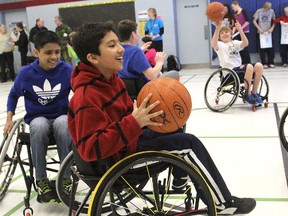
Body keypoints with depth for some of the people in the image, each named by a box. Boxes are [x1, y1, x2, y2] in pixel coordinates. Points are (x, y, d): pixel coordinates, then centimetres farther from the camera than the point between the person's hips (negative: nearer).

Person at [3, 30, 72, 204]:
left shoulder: (67, 70, -9)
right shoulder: (26, 73, -4)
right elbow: (14, 95, 12)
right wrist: (9, 119, 4)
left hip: (61, 116, 0)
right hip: (37, 118, 1)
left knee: (62, 124, -37)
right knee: (39, 126, -36)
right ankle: (42, 181, -19)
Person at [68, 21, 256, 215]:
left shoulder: (109, 79, 2)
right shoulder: (87, 96, -28)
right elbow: (90, 150, -34)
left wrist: (147, 114, -7)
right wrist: (134, 123, -39)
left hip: (127, 143, 10)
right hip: (117, 160, -10)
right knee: (189, 143, -12)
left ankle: (180, 178, 40)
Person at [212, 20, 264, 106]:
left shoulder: (235, 42, 16)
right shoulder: (219, 45, 3)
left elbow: (245, 43, -5)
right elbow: (213, 44, -23)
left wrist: (240, 30, -18)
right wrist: (217, 28, -32)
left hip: (239, 67, 6)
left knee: (259, 66, -16)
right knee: (249, 66, -30)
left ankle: (254, 93, -5)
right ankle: (247, 95, -16)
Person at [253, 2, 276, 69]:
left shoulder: (271, 11, 1)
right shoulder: (259, 11, -3)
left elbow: (274, 21, 8)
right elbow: (254, 21, 0)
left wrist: (272, 28, -7)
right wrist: (259, 28, -9)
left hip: (269, 32, 1)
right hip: (261, 32, -1)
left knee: (270, 48, -1)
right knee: (262, 48, -2)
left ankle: (271, 63, 7)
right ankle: (264, 63, 4)